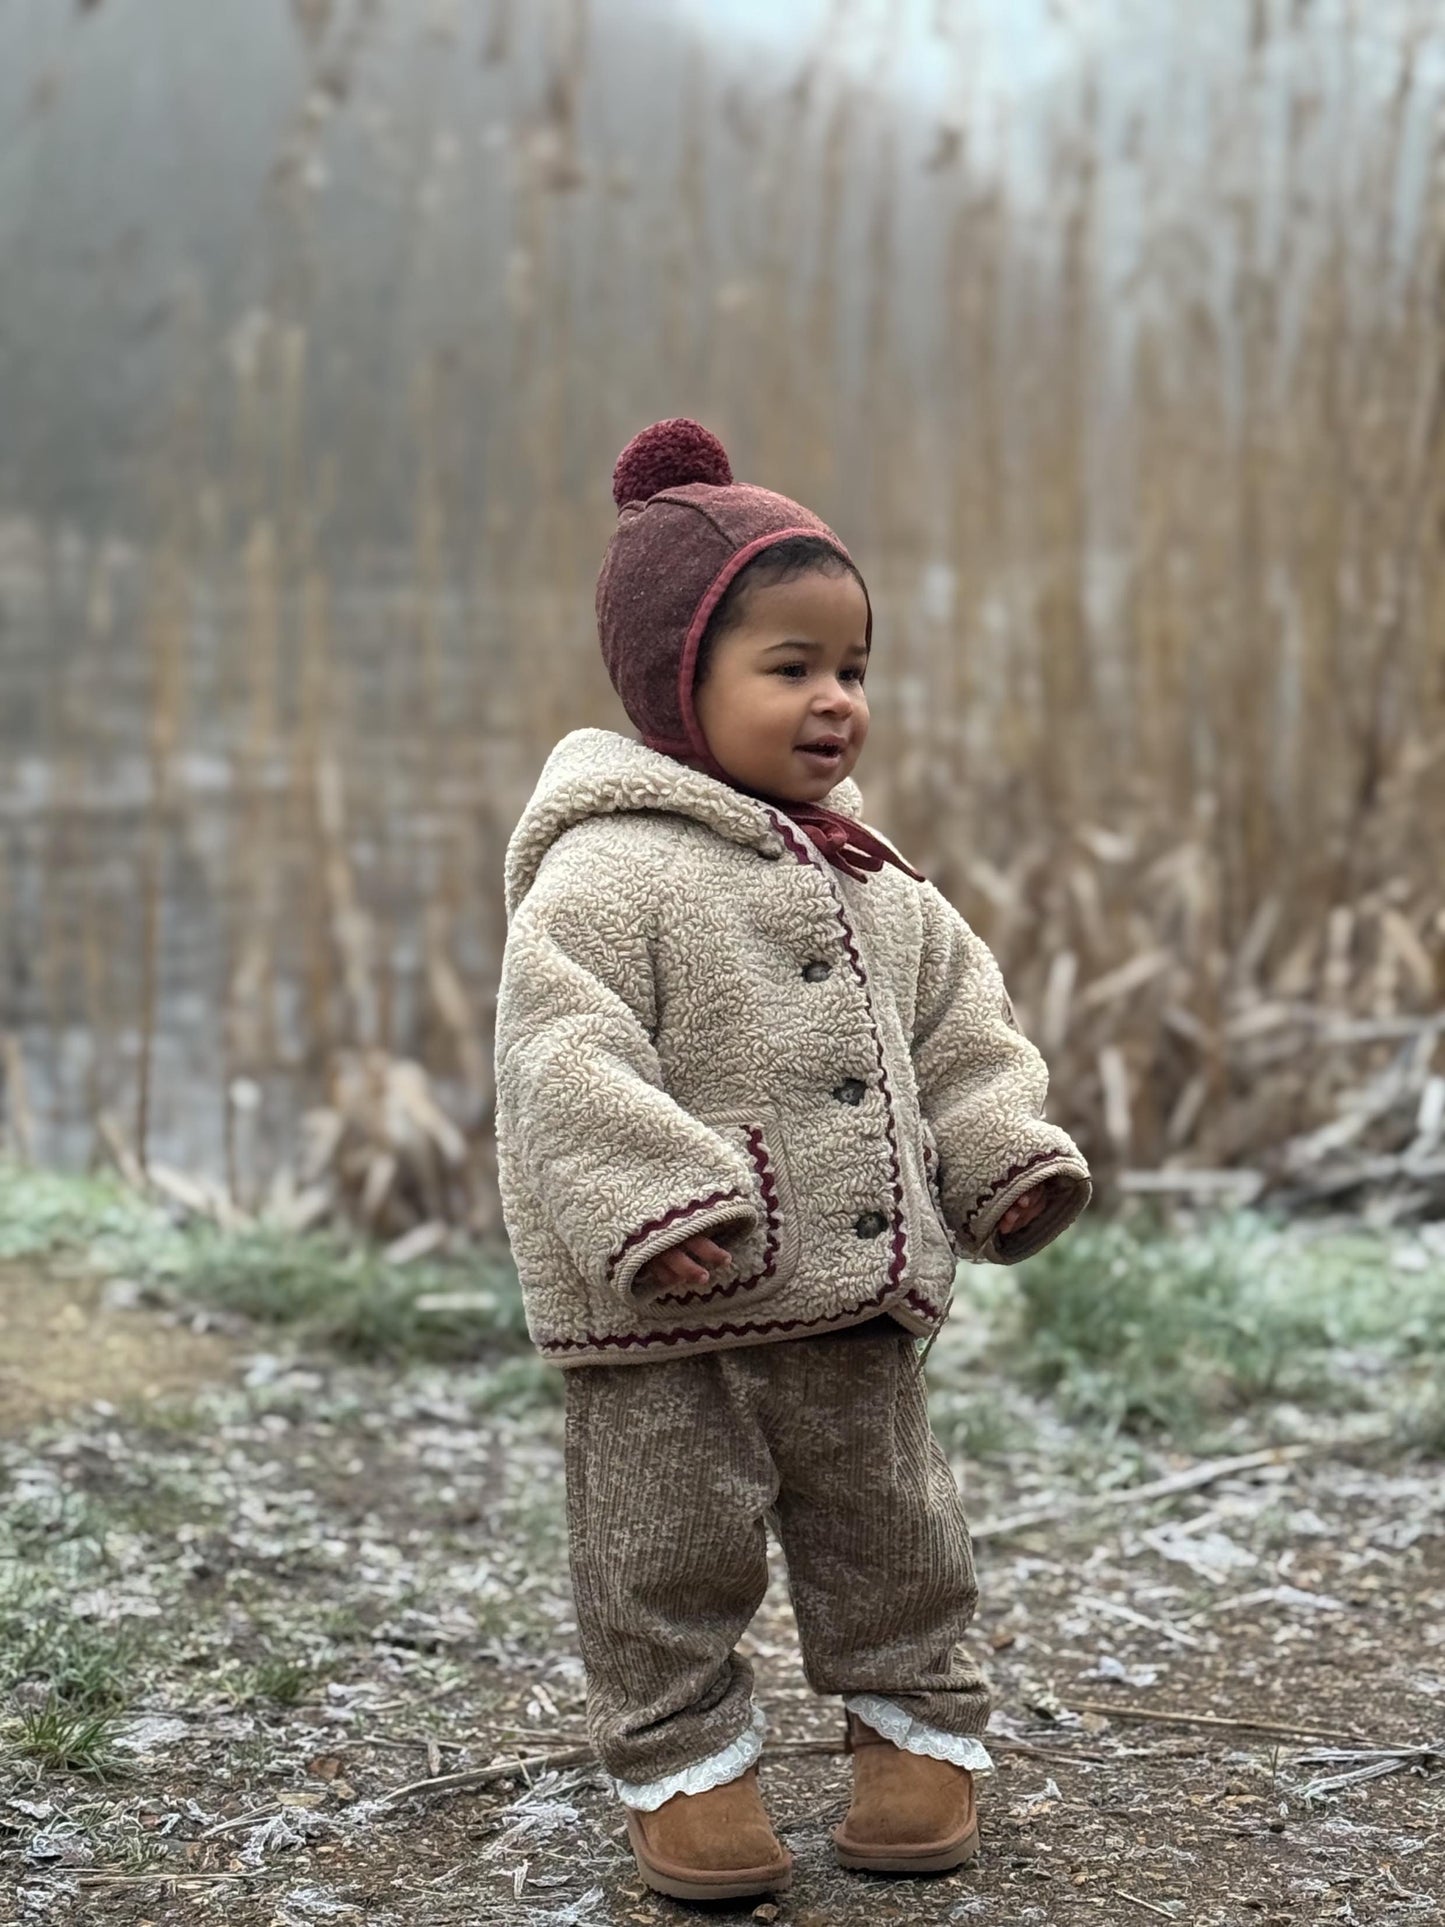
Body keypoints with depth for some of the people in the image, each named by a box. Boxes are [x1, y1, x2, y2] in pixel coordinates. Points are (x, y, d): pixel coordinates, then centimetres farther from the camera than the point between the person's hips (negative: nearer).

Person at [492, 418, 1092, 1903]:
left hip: (858, 1302, 6)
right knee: (672, 1547, 6)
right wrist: (655, 1202, -30)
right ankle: (683, 1761, 21)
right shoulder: (606, 872, -13)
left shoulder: (874, 881, 11)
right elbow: (564, 1055, -22)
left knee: (892, 1527, 16)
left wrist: (1008, 1159, 5)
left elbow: (960, 1026, 18)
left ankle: (918, 1725, 33)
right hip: (667, 1322, -6)